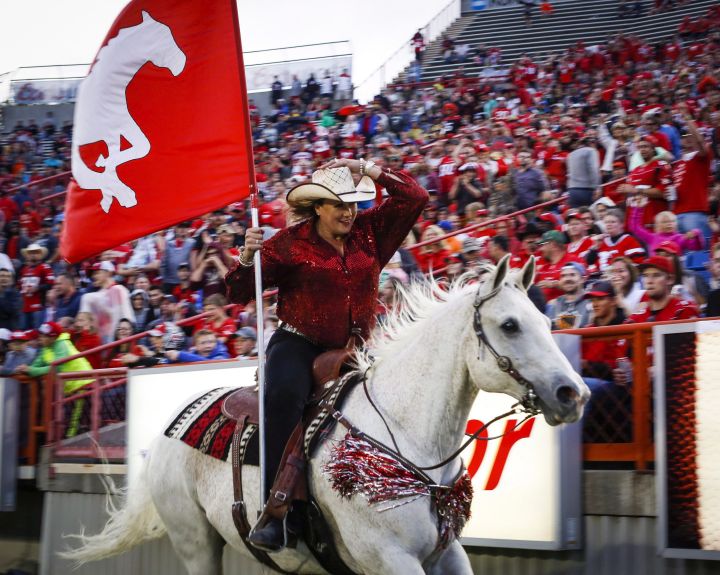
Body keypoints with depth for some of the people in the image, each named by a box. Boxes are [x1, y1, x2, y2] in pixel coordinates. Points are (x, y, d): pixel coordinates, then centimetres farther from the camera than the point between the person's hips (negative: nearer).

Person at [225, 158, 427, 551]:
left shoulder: (369, 233, 9)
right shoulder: (290, 243, -1)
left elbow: (414, 197, 7)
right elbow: (239, 293, 0)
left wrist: (370, 170, 1)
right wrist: (247, 258, -20)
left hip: (352, 349, 5)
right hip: (299, 345, -5)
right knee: (284, 394, -34)